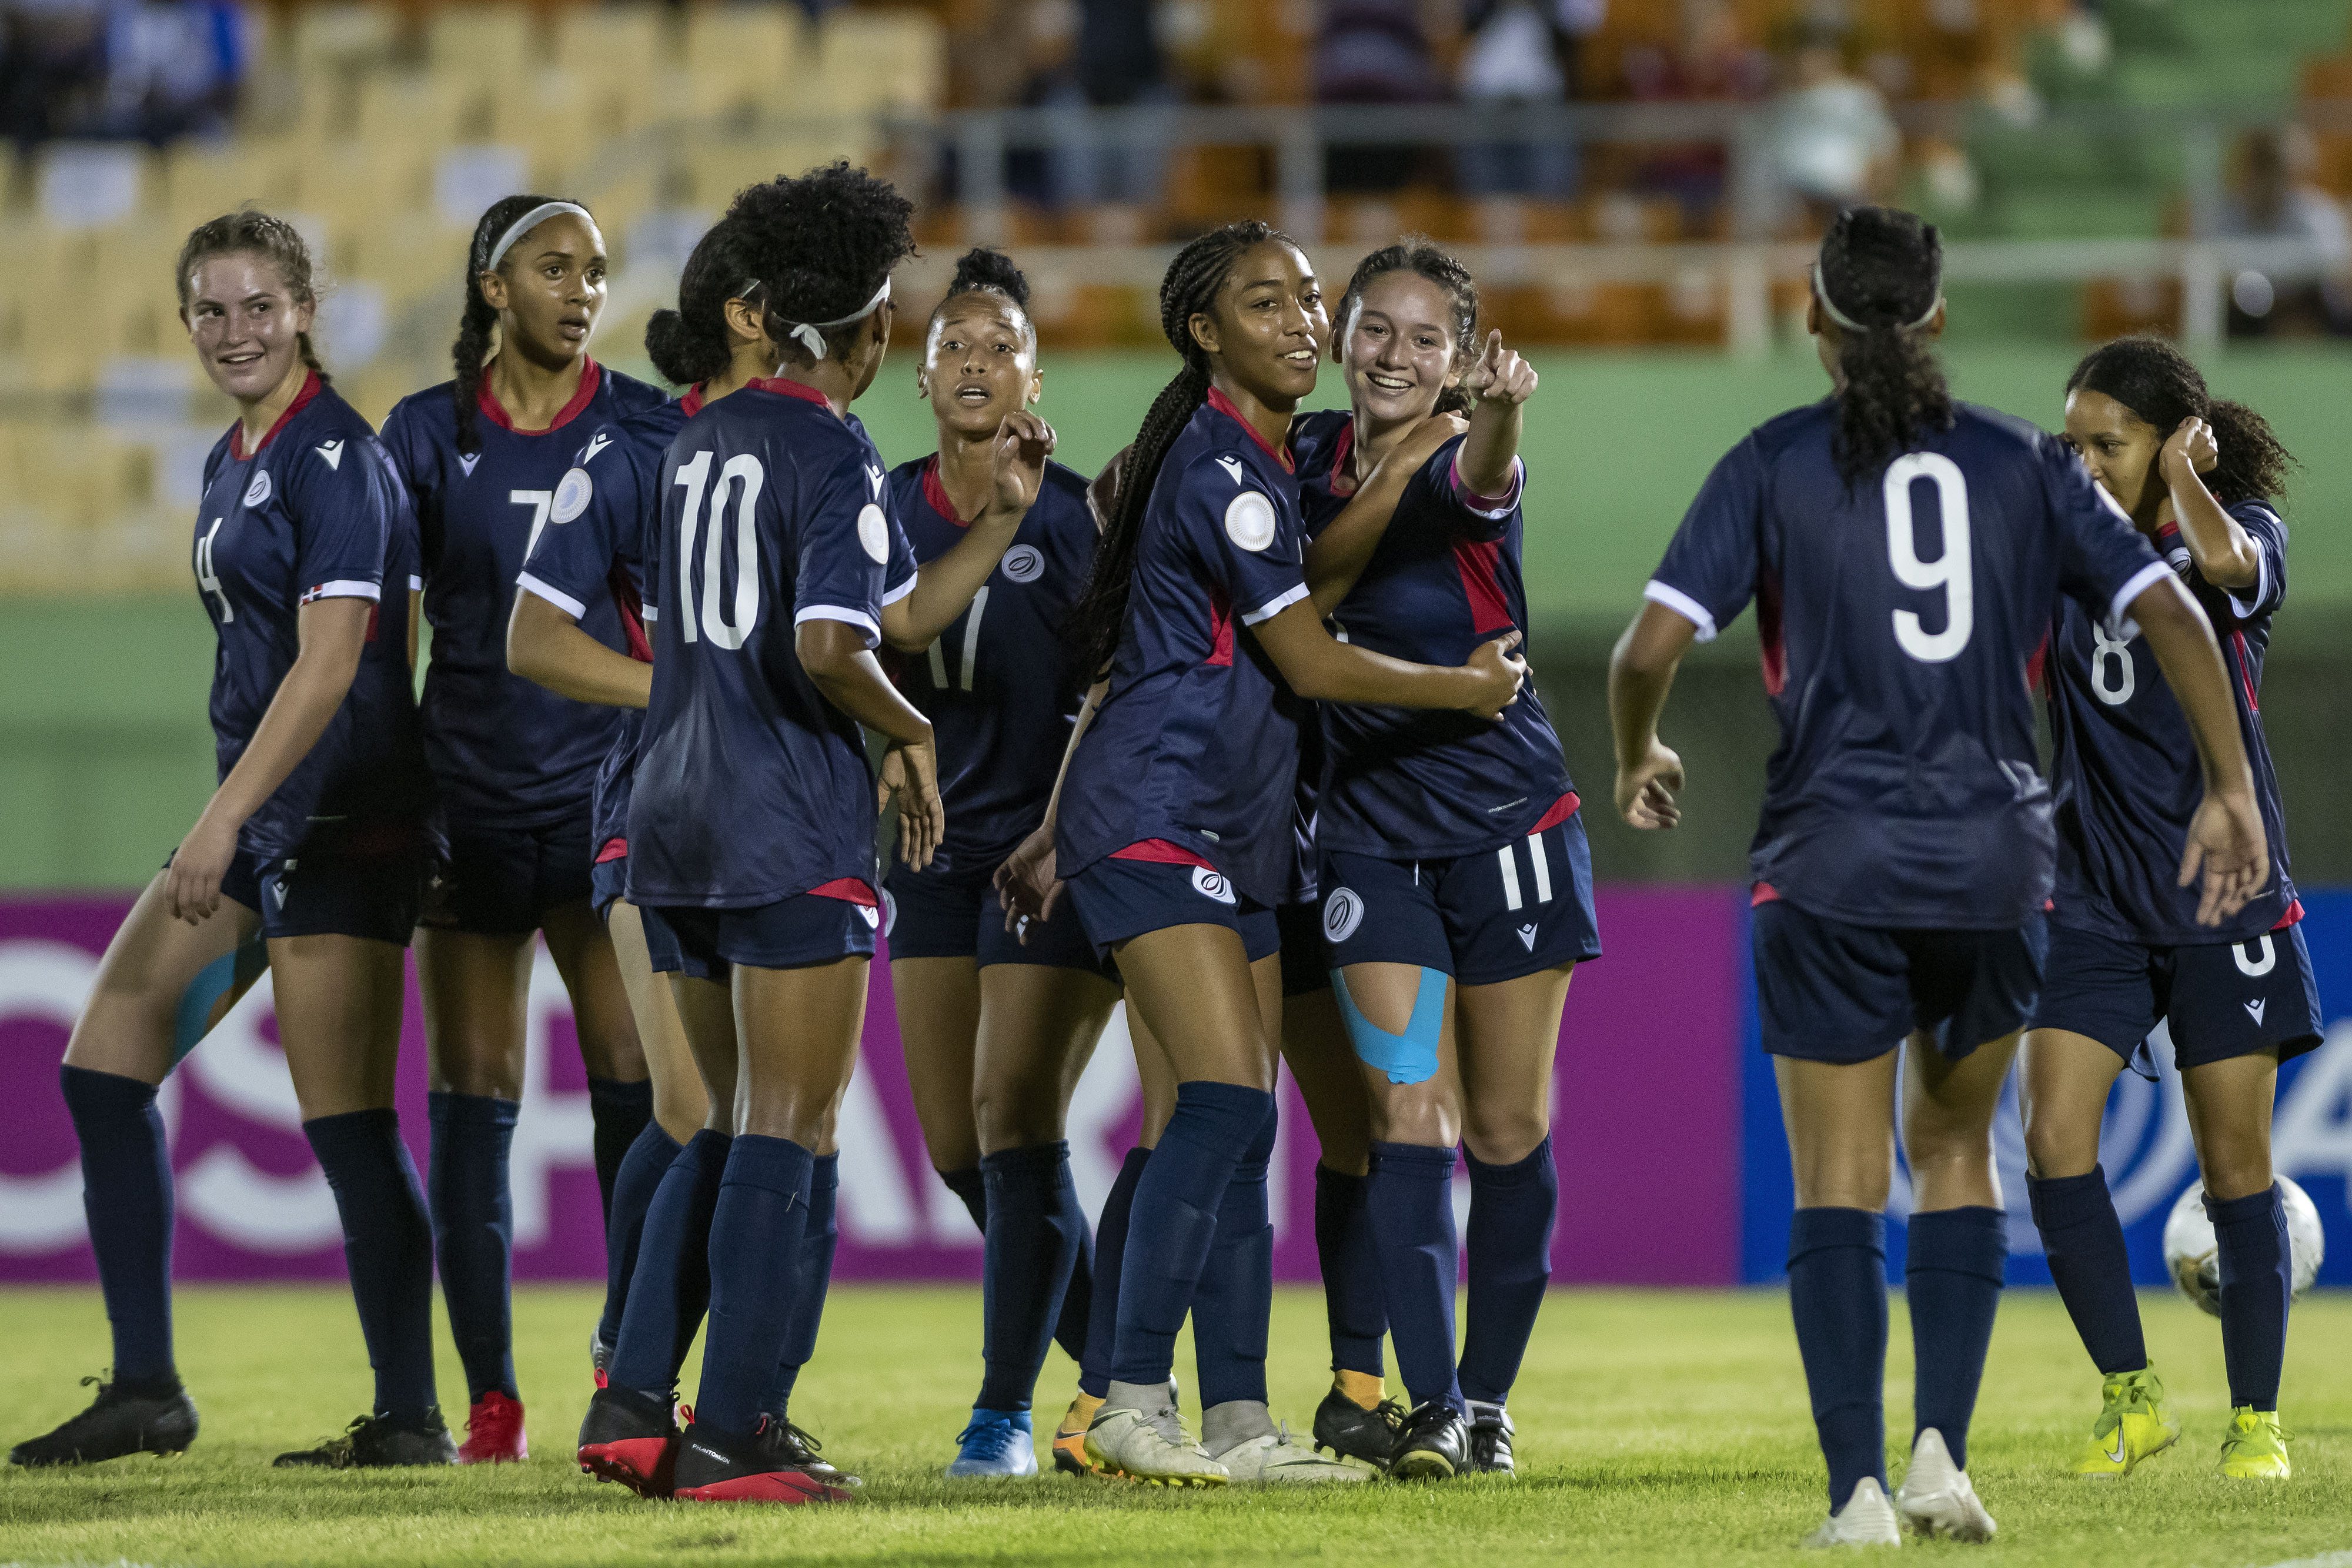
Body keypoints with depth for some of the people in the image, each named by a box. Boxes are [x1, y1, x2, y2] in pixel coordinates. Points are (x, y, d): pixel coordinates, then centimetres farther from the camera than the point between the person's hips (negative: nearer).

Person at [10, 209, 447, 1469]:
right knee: (103, 1064, 6)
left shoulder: (334, 455, -13)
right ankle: (144, 1389, 9)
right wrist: (225, 823, 19)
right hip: (259, 820, 10)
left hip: (339, 820, -10)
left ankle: (411, 1417, -1)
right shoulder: (231, 464, 15)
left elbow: (328, 666, -20)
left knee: (344, 1122, -8)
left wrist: (223, 821, -24)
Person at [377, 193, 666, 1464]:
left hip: (609, 793, -1)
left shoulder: (646, 429, 4)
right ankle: (492, 1402, 7)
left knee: (635, 1084, -10)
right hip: (471, 798, 1)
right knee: (471, 1098, 1)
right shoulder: (429, 433, 4)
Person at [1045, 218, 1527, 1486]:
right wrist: (1468, 687, 3)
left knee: (1241, 1130, 5)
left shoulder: (1254, 460, 18)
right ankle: (1132, 1405, -20)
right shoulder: (1221, 464, -12)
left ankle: (1237, 1421, 4)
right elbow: (1308, 662, -10)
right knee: (1227, 1104, -18)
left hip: (1232, 834, 10)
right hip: (1156, 817, -10)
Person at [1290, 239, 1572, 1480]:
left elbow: (1481, 475, -39)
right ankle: (1431, 1406, -10)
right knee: (1407, 1119, -8)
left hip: (1506, 819, -3)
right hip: (1370, 828, 3)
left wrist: (1498, 408, -62)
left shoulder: (1463, 467, -15)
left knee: (1508, 1129, 4)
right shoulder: (1306, 459, -1)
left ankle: (1488, 1397, 18)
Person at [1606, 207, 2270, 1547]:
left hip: (1834, 860, -2)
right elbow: (2171, 612, 0)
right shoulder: (2027, 465, 6)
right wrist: (2232, 788, 6)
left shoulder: (1774, 467, -1)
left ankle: (1859, 1487, -7)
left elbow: (1654, 644, -7)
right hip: (1995, 857, 2)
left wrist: (1638, 759, 13)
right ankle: (1942, 1450, 5)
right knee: (1957, 1148, 19)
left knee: (1839, 1185, 2)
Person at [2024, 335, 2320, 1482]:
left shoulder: (2245, 528, -4)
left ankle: (2256, 1418, 14)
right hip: (2092, 900, 3)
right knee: (2055, 1141, -10)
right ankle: (2132, 1399, 3)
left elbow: (2224, 561, -27)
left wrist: (2179, 472, -15)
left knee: (2235, 1164, 1)